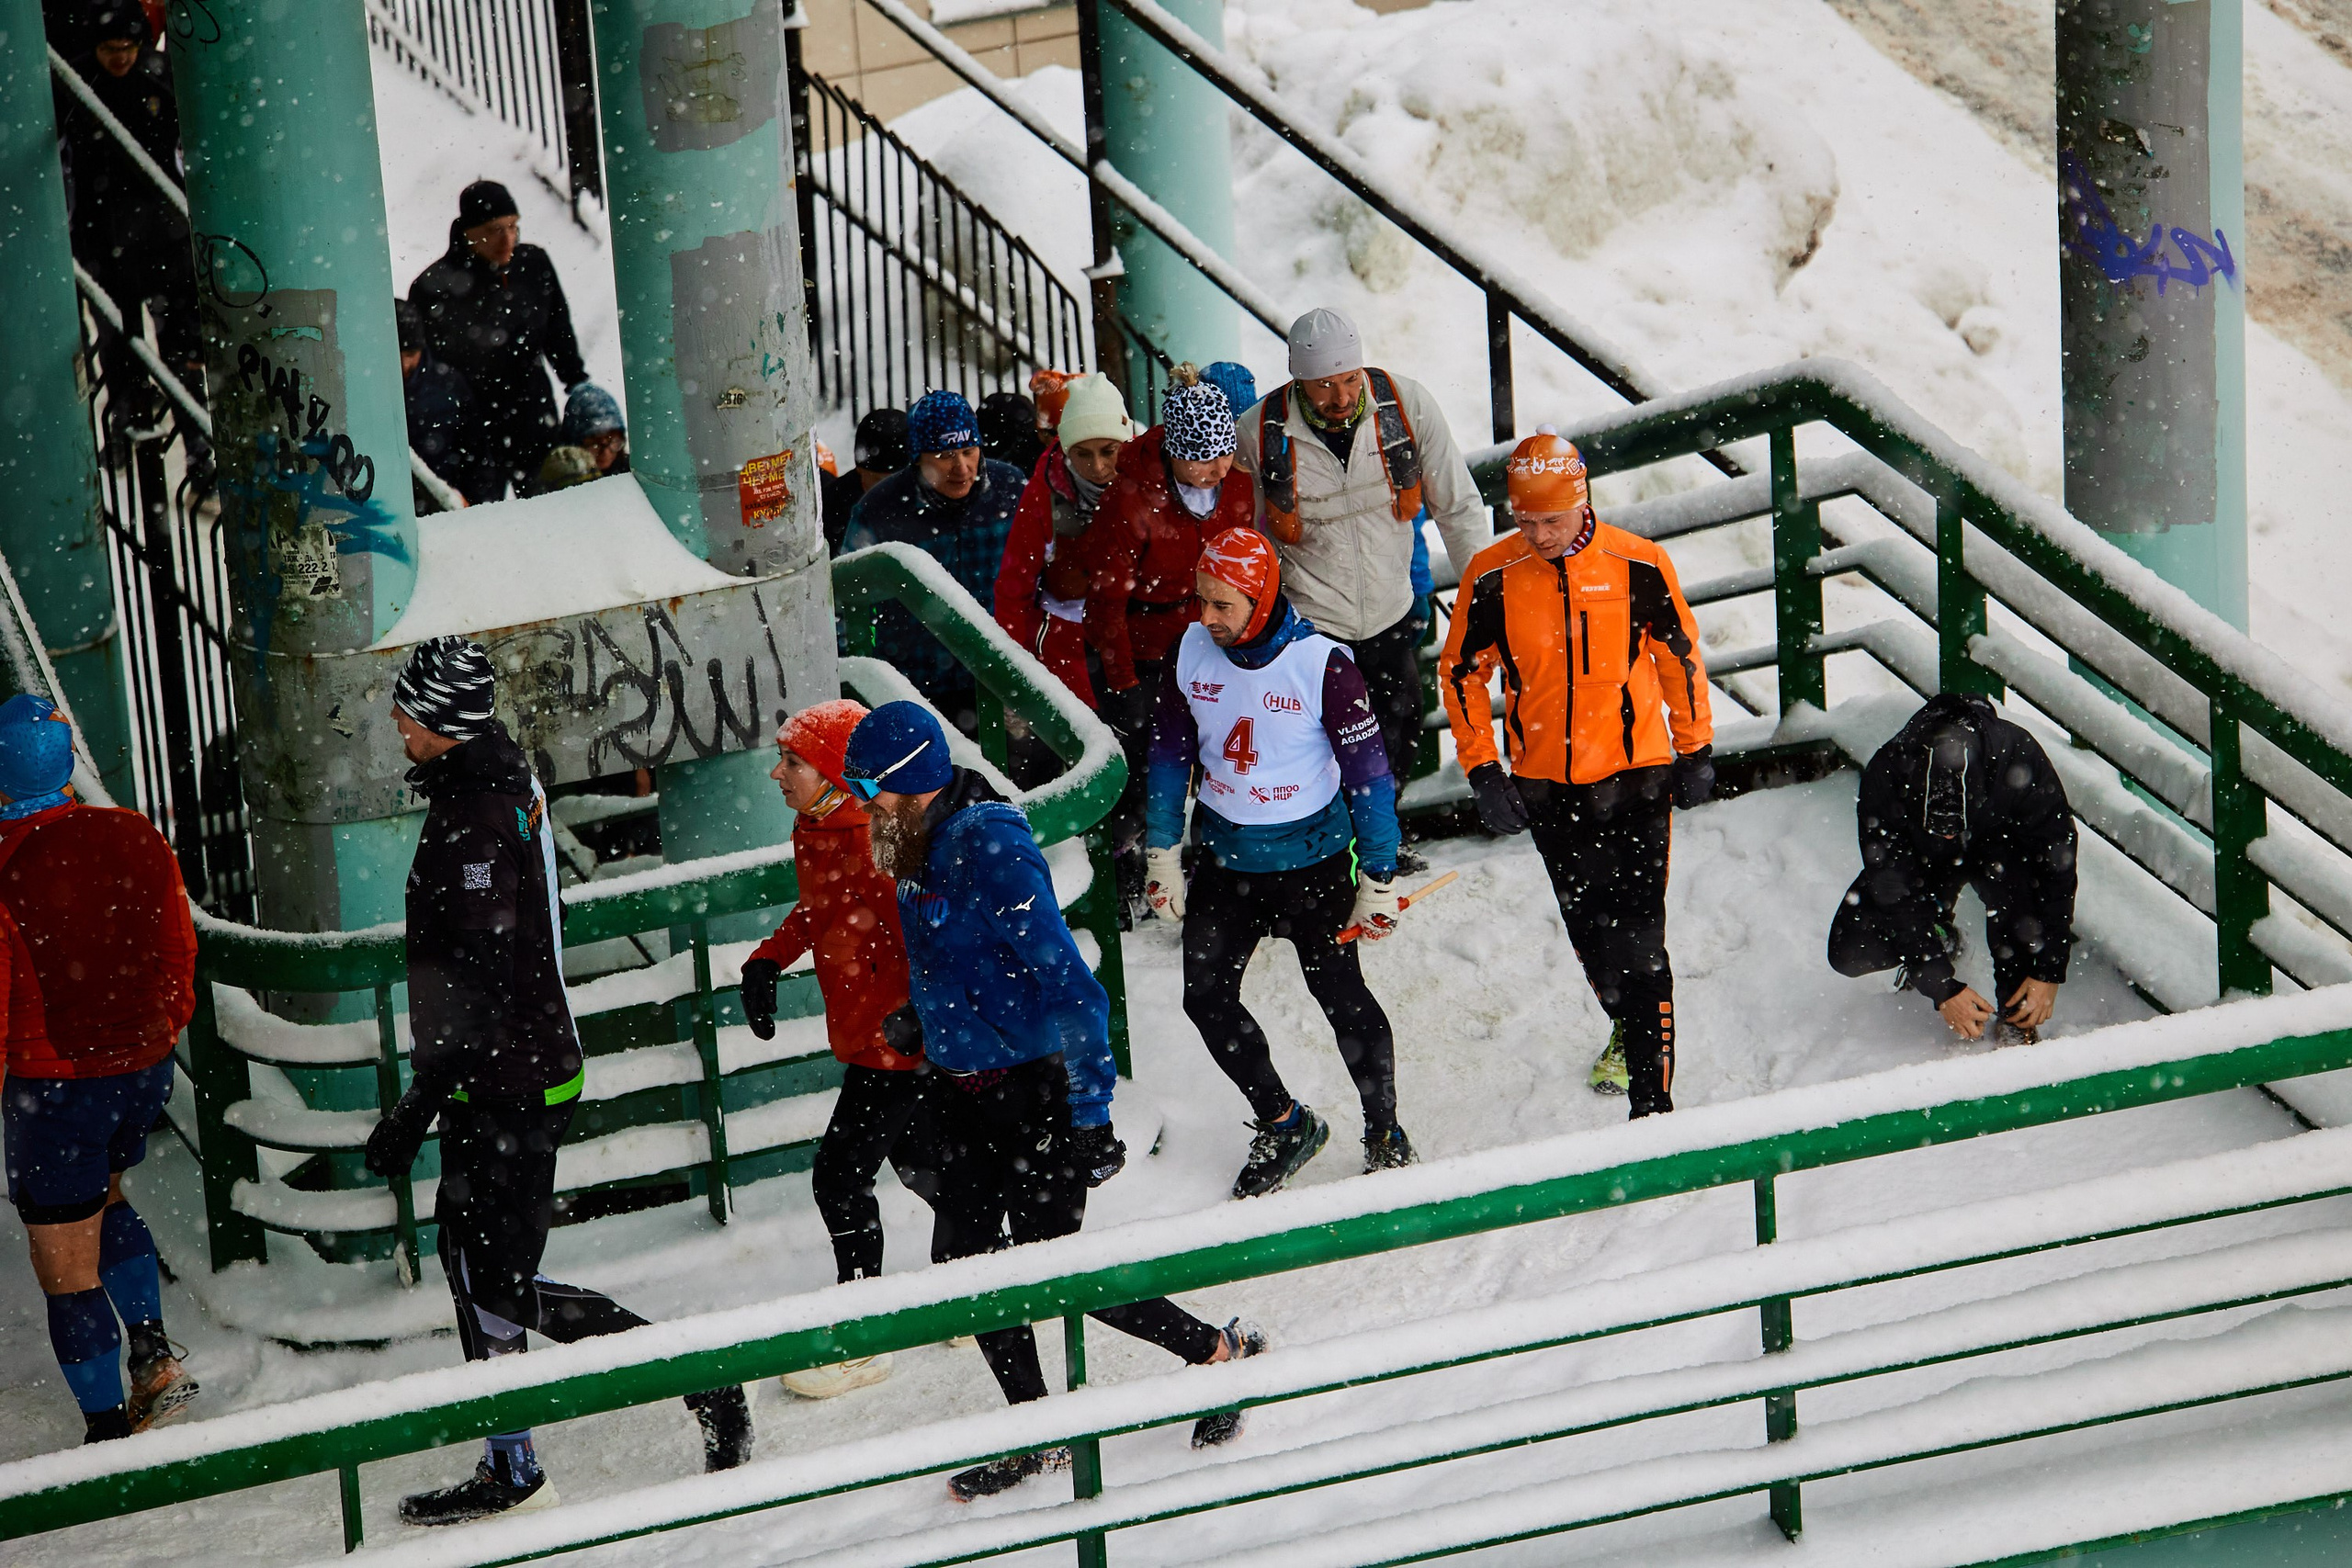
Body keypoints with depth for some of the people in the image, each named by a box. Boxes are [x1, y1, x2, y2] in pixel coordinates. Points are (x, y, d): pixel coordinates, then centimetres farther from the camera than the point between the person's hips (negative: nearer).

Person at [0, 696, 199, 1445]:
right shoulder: (136, 839, -6)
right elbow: (178, 954, 7)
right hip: (145, 1069, 6)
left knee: (66, 1265, 8)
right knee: (102, 1195, 32)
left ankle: (109, 1430, 13)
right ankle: (152, 1348, 20)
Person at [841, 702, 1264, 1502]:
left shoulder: (991, 850, -25)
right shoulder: (921, 847, 4)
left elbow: (1070, 986, -26)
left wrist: (1090, 1113, -24)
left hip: (1036, 1090, -9)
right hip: (968, 1091, 9)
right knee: (963, 1258, 8)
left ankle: (1223, 1352, 14)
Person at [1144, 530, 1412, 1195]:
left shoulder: (1322, 665, -20)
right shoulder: (1190, 654, -7)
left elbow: (1367, 772, -13)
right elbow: (1170, 752, 7)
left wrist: (1378, 882, -10)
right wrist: (1163, 855, 9)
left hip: (1311, 859, -5)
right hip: (1224, 859, 5)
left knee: (1342, 997, -1)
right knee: (1206, 998, 3)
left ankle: (1385, 1134, 19)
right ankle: (1282, 1123, 22)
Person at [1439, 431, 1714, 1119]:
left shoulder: (1637, 565, -11)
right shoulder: (1493, 576, -8)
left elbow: (1681, 656, 3)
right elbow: (1462, 673, 4)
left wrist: (1696, 752, 8)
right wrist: (1483, 773, -1)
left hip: (1636, 776, -3)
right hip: (1547, 788, 3)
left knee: (1638, 939, -9)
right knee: (1587, 927, 16)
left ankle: (1652, 1101, -7)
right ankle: (1628, 1027, 45)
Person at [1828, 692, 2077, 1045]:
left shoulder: (2020, 759, -37)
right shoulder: (1884, 778, -34)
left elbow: (2056, 871, -27)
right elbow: (1895, 892, -26)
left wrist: (2049, 972, -26)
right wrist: (1943, 989, -27)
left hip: (1997, 847, -2)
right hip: (1919, 859, 2)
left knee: (2010, 875, -38)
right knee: (1850, 954, -17)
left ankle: (2016, 1019, -20)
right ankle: (1937, 934, 15)